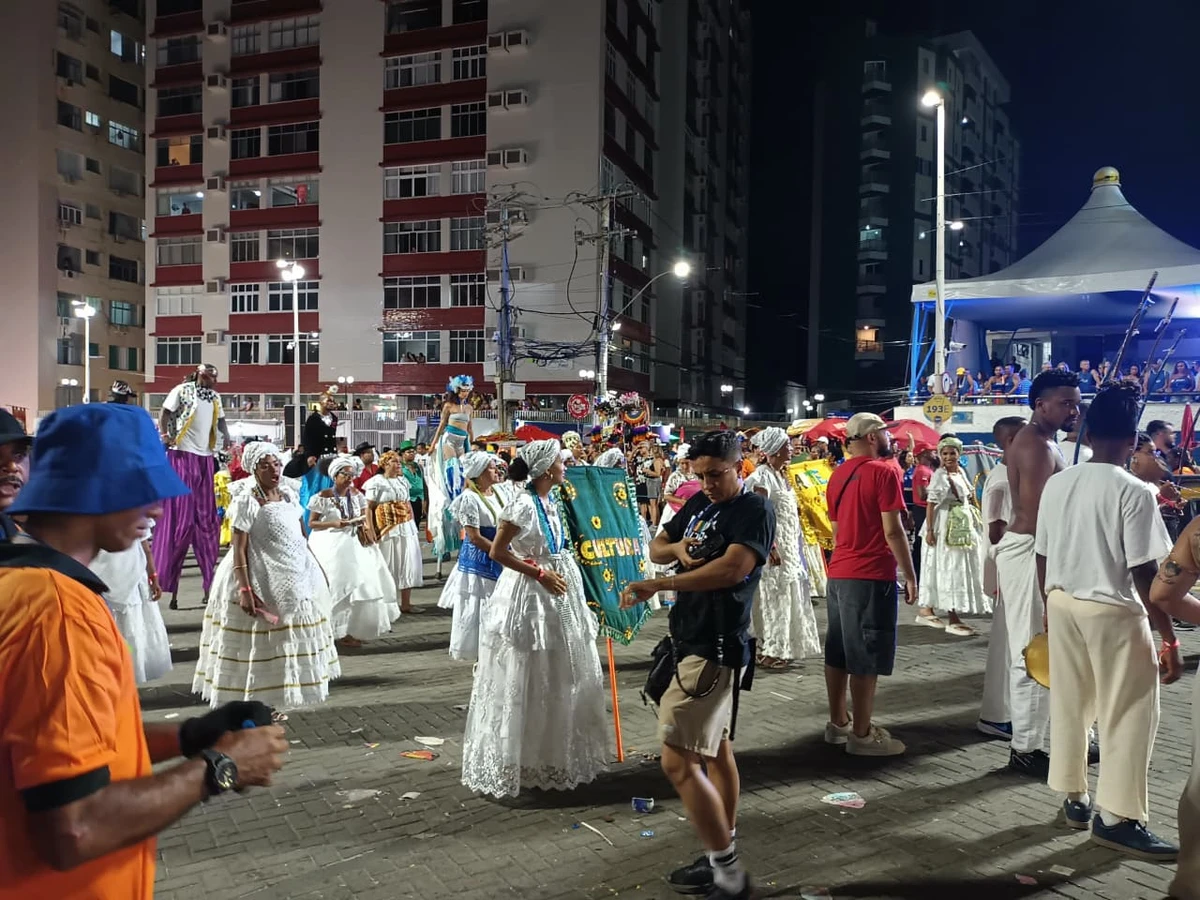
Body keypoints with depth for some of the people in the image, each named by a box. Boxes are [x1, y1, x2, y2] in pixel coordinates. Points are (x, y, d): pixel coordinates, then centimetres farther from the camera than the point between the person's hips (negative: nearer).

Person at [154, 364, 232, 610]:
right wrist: (165, 435, -21)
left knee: (207, 519, 7)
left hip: (205, 458, 6)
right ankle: (167, 579, 1)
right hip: (182, 456, -6)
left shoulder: (215, 397, 15)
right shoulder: (182, 390, -2)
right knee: (180, 518, -6)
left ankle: (210, 583, 13)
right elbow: (165, 412, -4)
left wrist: (227, 438, 3)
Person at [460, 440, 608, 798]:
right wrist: (541, 574, -19)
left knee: (561, 677, 17)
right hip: (529, 594, -9)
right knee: (528, 682, 3)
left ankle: (556, 753, 33)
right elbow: (498, 552, -18)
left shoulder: (552, 502, 6)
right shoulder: (523, 505, -18)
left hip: (558, 594, 9)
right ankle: (522, 757, 19)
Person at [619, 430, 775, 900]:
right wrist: (676, 548, -6)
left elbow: (732, 568, -28)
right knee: (716, 748, 17)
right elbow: (656, 547, 19)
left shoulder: (755, 510, -13)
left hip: (716, 649, -9)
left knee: (678, 761, -13)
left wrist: (657, 585, -31)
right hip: (691, 642, 9)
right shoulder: (698, 504, 11)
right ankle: (723, 859, 31)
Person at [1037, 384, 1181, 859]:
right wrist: (1170, 638, -9)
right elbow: (1145, 574, -16)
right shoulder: (1133, 491, -15)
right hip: (1113, 610, -6)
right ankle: (1118, 816, 10)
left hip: (1062, 603, 6)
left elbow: (1043, 557, 6)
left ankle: (1074, 797, 27)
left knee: (1068, 705, 15)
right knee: (1129, 714, 6)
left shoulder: (1057, 483, 1)